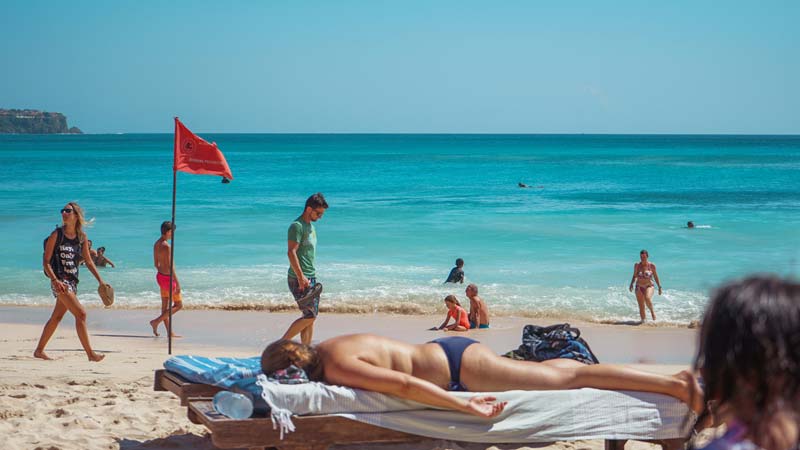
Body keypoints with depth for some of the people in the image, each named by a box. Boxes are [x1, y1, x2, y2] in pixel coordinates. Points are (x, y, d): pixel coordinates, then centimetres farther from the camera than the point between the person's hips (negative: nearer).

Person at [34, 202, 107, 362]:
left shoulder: (82, 237, 7)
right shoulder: (56, 235, -8)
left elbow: (89, 261, 16)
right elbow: (46, 262, -8)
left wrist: (100, 280, 9)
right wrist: (55, 280, -21)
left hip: (72, 281, 6)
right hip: (60, 281, -6)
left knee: (57, 317, 14)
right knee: (81, 314, -14)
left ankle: (39, 350, 26)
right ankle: (90, 353, -10)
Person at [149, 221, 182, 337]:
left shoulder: (156, 244, 5)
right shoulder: (166, 246, -23)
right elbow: (170, 266, -25)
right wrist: (177, 283, -23)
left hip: (160, 276, 9)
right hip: (168, 278, -9)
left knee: (165, 306, 12)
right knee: (178, 305, 4)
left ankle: (170, 332, 18)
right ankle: (156, 321, 0)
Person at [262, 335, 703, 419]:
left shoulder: (335, 366, -21)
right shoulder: (323, 349, 6)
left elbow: (403, 385, -31)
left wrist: (466, 406, -28)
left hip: (458, 368, -9)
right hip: (450, 351, 9)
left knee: (571, 377, -5)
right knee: (554, 371, 18)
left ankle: (674, 383, -1)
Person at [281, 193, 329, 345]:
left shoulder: (310, 226, 18)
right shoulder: (297, 226, -12)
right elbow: (291, 252, -21)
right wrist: (301, 277, -26)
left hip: (310, 278, 9)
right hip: (299, 279, -9)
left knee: (311, 317, 7)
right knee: (310, 316, -11)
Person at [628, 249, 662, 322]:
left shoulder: (652, 265, -4)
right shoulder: (637, 265, 1)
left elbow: (656, 277, 5)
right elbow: (634, 276, 13)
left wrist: (659, 287, 4)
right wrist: (631, 284, 1)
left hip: (649, 286, -3)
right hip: (639, 287, 3)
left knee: (647, 298, -32)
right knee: (641, 306, 0)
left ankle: (652, 311, -7)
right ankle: (643, 321, 11)